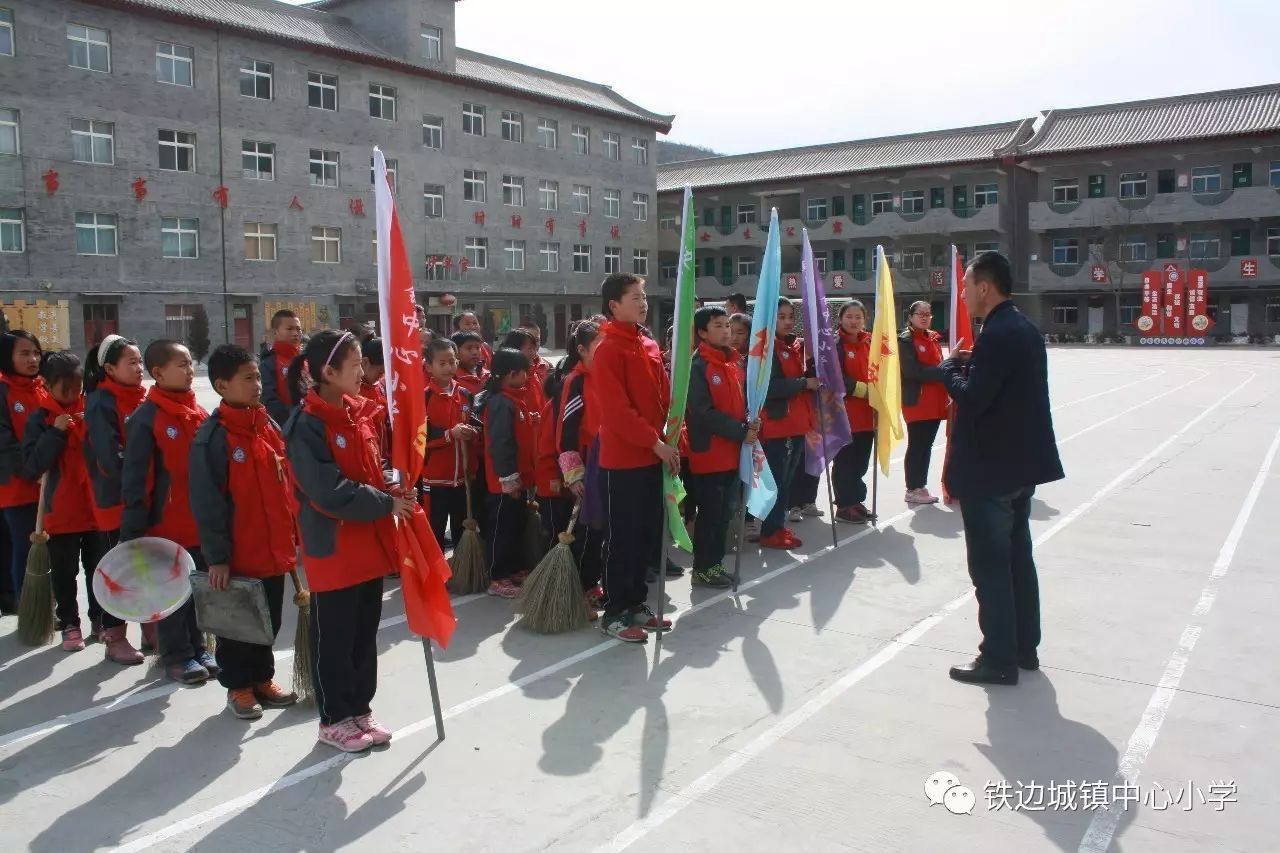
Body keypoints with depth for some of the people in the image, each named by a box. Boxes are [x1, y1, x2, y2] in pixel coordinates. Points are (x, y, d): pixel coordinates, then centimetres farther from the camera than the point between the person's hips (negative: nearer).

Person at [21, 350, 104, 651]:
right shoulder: (41, 418, -3)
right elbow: (34, 463, -11)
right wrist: (56, 432, -20)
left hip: (96, 506, 1)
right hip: (61, 511, -1)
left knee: (99, 567, 12)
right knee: (64, 572, 8)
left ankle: (100, 618, 26)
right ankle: (70, 625, 20)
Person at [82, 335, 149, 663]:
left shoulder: (143, 398, 8)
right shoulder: (101, 403, -13)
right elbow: (111, 458, -20)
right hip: (117, 501, -6)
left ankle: (151, 630, 25)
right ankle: (114, 638, 15)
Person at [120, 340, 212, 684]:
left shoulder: (199, 414, 6)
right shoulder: (146, 419, -14)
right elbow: (135, 478, -14)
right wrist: (132, 531, -15)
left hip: (203, 521, 6)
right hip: (168, 523, -6)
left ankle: (198, 646, 31)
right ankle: (177, 655, 21)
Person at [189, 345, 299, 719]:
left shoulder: (268, 426, 5)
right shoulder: (212, 437, -16)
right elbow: (207, 504, -15)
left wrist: (292, 536, 14)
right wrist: (216, 557, -14)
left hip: (273, 549, 7)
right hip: (237, 555, -6)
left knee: (270, 619, 18)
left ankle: (262, 678, 35)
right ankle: (238, 686, 27)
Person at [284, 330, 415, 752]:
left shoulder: (359, 412, 6)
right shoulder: (307, 425, -17)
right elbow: (331, 492, -22)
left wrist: (393, 490, -4)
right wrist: (387, 504, -18)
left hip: (370, 542, 7)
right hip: (333, 548, -7)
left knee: (366, 632, 16)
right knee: (334, 637, 7)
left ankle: (359, 709, 31)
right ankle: (334, 720, 22)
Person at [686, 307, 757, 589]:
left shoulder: (734, 363, 11)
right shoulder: (696, 366, -13)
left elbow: (744, 399, 17)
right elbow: (704, 412, -18)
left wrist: (751, 423, -5)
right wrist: (741, 431, -18)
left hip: (732, 451, 8)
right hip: (708, 452, -8)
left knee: (726, 511, 14)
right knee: (710, 512, -1)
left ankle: (715, 563, 26)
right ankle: (703, 569, 11)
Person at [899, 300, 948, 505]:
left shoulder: (934, 338, 15)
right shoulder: (905, 340, -8)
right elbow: (913, 371, -18)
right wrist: (943, 371, -19)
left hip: (935, 401, 7)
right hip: (916, 402, -7)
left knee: (926, 446, 11)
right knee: (916, 446, -2)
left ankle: (920, 486, 19)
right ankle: (913, 490, 6)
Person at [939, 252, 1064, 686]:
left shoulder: (997, 334, -20)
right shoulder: (1024, 328, 11)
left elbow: (972, 398, -24)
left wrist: (951, 367, -8)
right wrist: (970, 366, 6)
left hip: (990, 468, -10)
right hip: (1021, 462, 10)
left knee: (990, 565, -1)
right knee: (1017, 556, 17)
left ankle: (998, 659, 6)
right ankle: (1024, 647, 27)